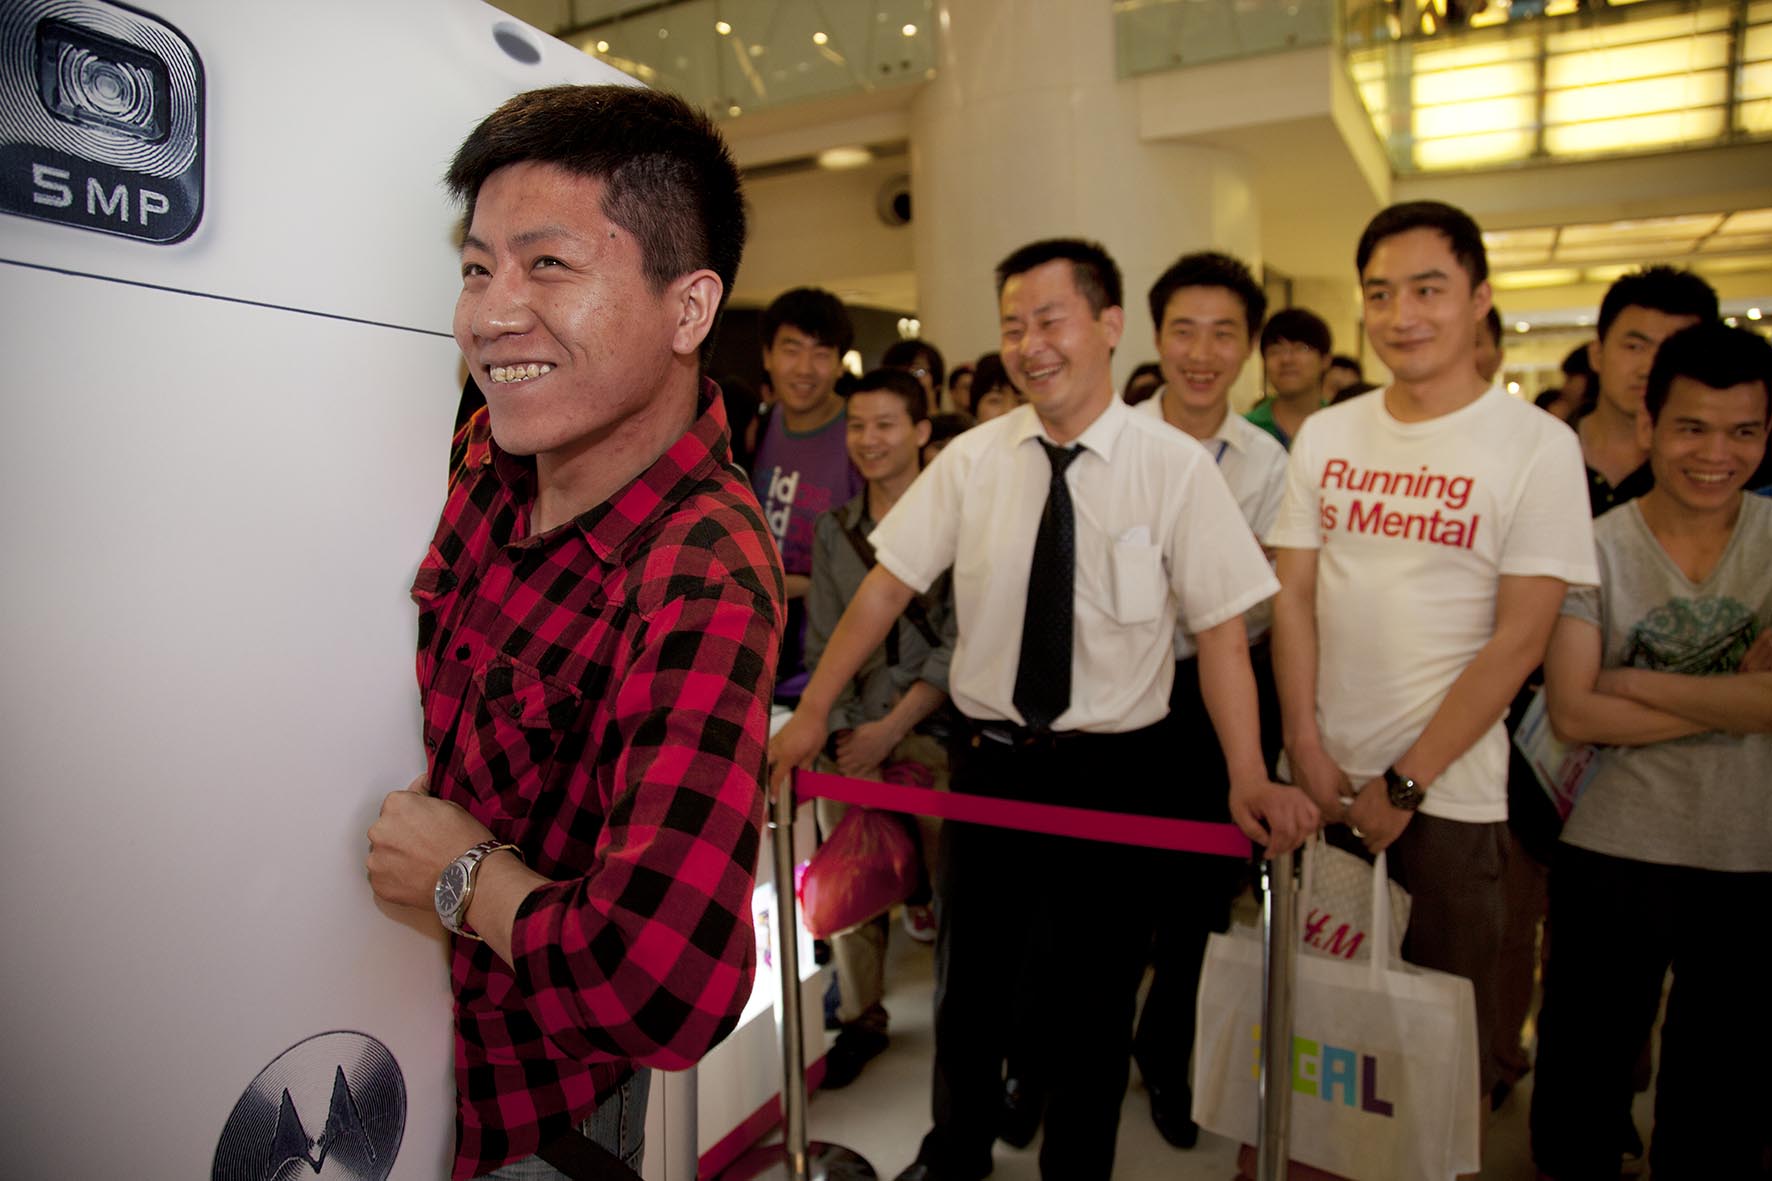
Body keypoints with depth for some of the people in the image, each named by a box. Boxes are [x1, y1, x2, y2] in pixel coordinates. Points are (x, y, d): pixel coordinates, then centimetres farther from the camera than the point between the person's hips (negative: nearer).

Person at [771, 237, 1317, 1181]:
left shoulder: (1175, 466, -10)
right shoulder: (971, 458, -4)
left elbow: (1220, 628, -11)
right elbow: (888, 583, -2)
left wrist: (1249, 778, -22)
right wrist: (811, 712, -5)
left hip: (1116, 768, -2)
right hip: (987, 758, 2)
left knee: (1098, 996, 16)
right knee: (970, 981, 19)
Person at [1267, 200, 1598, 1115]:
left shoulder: (1538, 446, -6)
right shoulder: (1325, 435, 4)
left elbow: (1520, 637, -11)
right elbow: (1293, 595, 2)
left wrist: (1404, 783, -12)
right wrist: (1307, 749, -6)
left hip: (1447, 796, -3)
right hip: (1320, 783, 4)